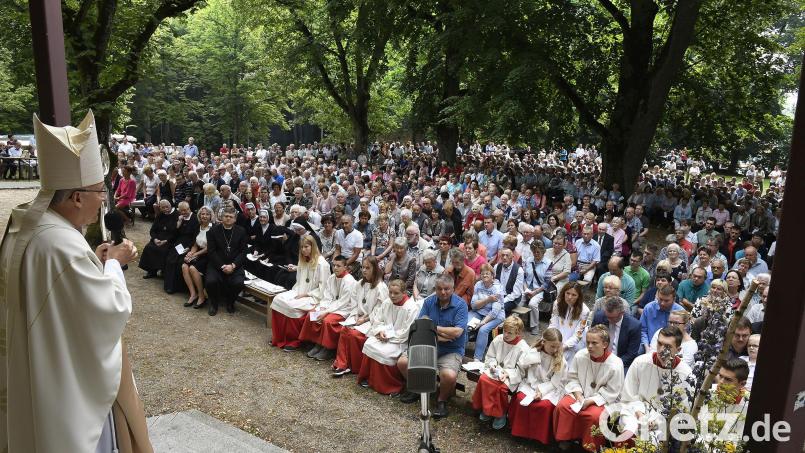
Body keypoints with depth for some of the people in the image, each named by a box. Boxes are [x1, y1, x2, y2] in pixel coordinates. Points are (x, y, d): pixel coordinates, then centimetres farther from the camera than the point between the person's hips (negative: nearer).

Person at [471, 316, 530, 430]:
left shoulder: (523, 348, -12)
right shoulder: (498, 340, 1)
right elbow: (490, 357, 12)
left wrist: (508, 373, -22)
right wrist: (492, 365, -9)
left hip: (511, 376, -4)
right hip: (496, 370, 5)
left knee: (502, 386, -32)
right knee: (483, 379, -23)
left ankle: (501, 413, -5)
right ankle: (487, 408, -3)